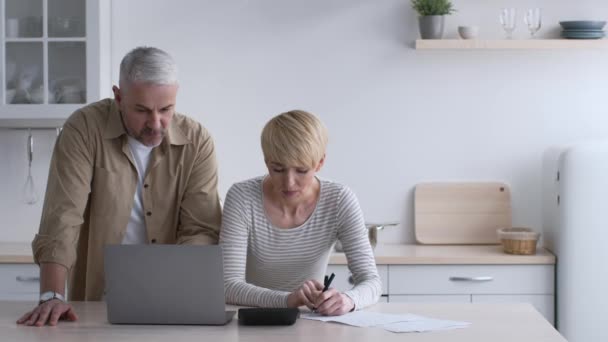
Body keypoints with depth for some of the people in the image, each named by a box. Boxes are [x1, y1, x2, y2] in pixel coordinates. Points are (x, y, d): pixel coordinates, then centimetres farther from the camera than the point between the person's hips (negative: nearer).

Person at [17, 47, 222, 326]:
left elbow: (201, 230, -5)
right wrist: (52, 297, -26)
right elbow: (62, 217, -16)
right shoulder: (84, 129, -9)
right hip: (96, 303, -1)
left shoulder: (197, 141, -3)